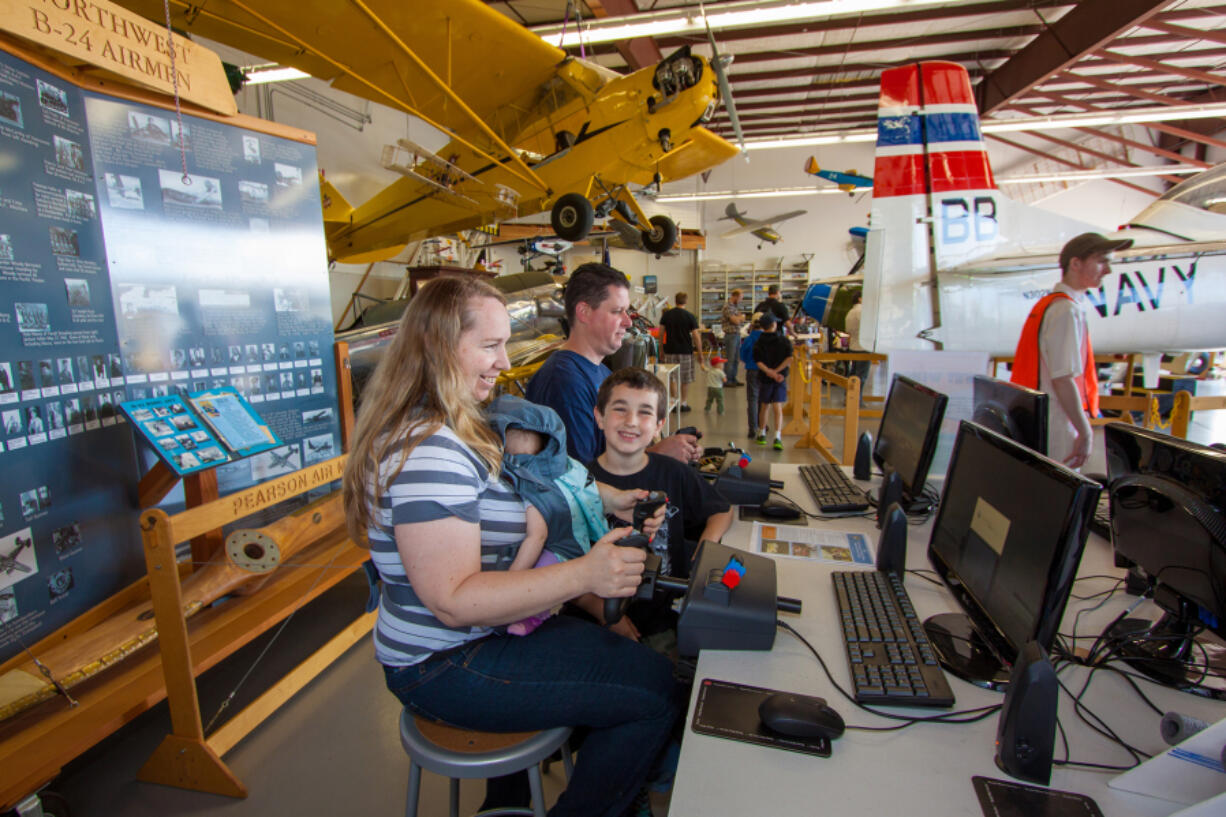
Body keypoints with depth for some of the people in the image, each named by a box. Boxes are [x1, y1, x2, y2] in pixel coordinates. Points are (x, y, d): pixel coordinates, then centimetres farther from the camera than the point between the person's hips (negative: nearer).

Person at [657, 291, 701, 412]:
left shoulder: (666, 315, 2)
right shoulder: (690, 316, -6)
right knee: (685, 379, 9)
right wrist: (700, 354, -1)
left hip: (670, 351, 2)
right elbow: (696, 336, -8)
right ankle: (683, 402, 12)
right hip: (685, 351, -2)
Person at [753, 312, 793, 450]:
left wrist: (770, 372, -17)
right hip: (781, 379, -1)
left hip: (764, 379, 1)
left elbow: (759, 362, -14)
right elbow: (789, 359, -13)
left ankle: (762, 434, 28)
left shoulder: (758, 343, -3)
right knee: (778, 408, -2)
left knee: (764, 407, 15)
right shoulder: (784, 341, -3)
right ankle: (777, 437, -15)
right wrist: (776, 371, -11)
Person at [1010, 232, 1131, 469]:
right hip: (1057, 429, -10)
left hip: (1035, 420, 10)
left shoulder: (1047, 303, 14)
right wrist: (1086, 432, -16)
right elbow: (1063, 378, -21)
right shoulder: (1067, 310, -15)